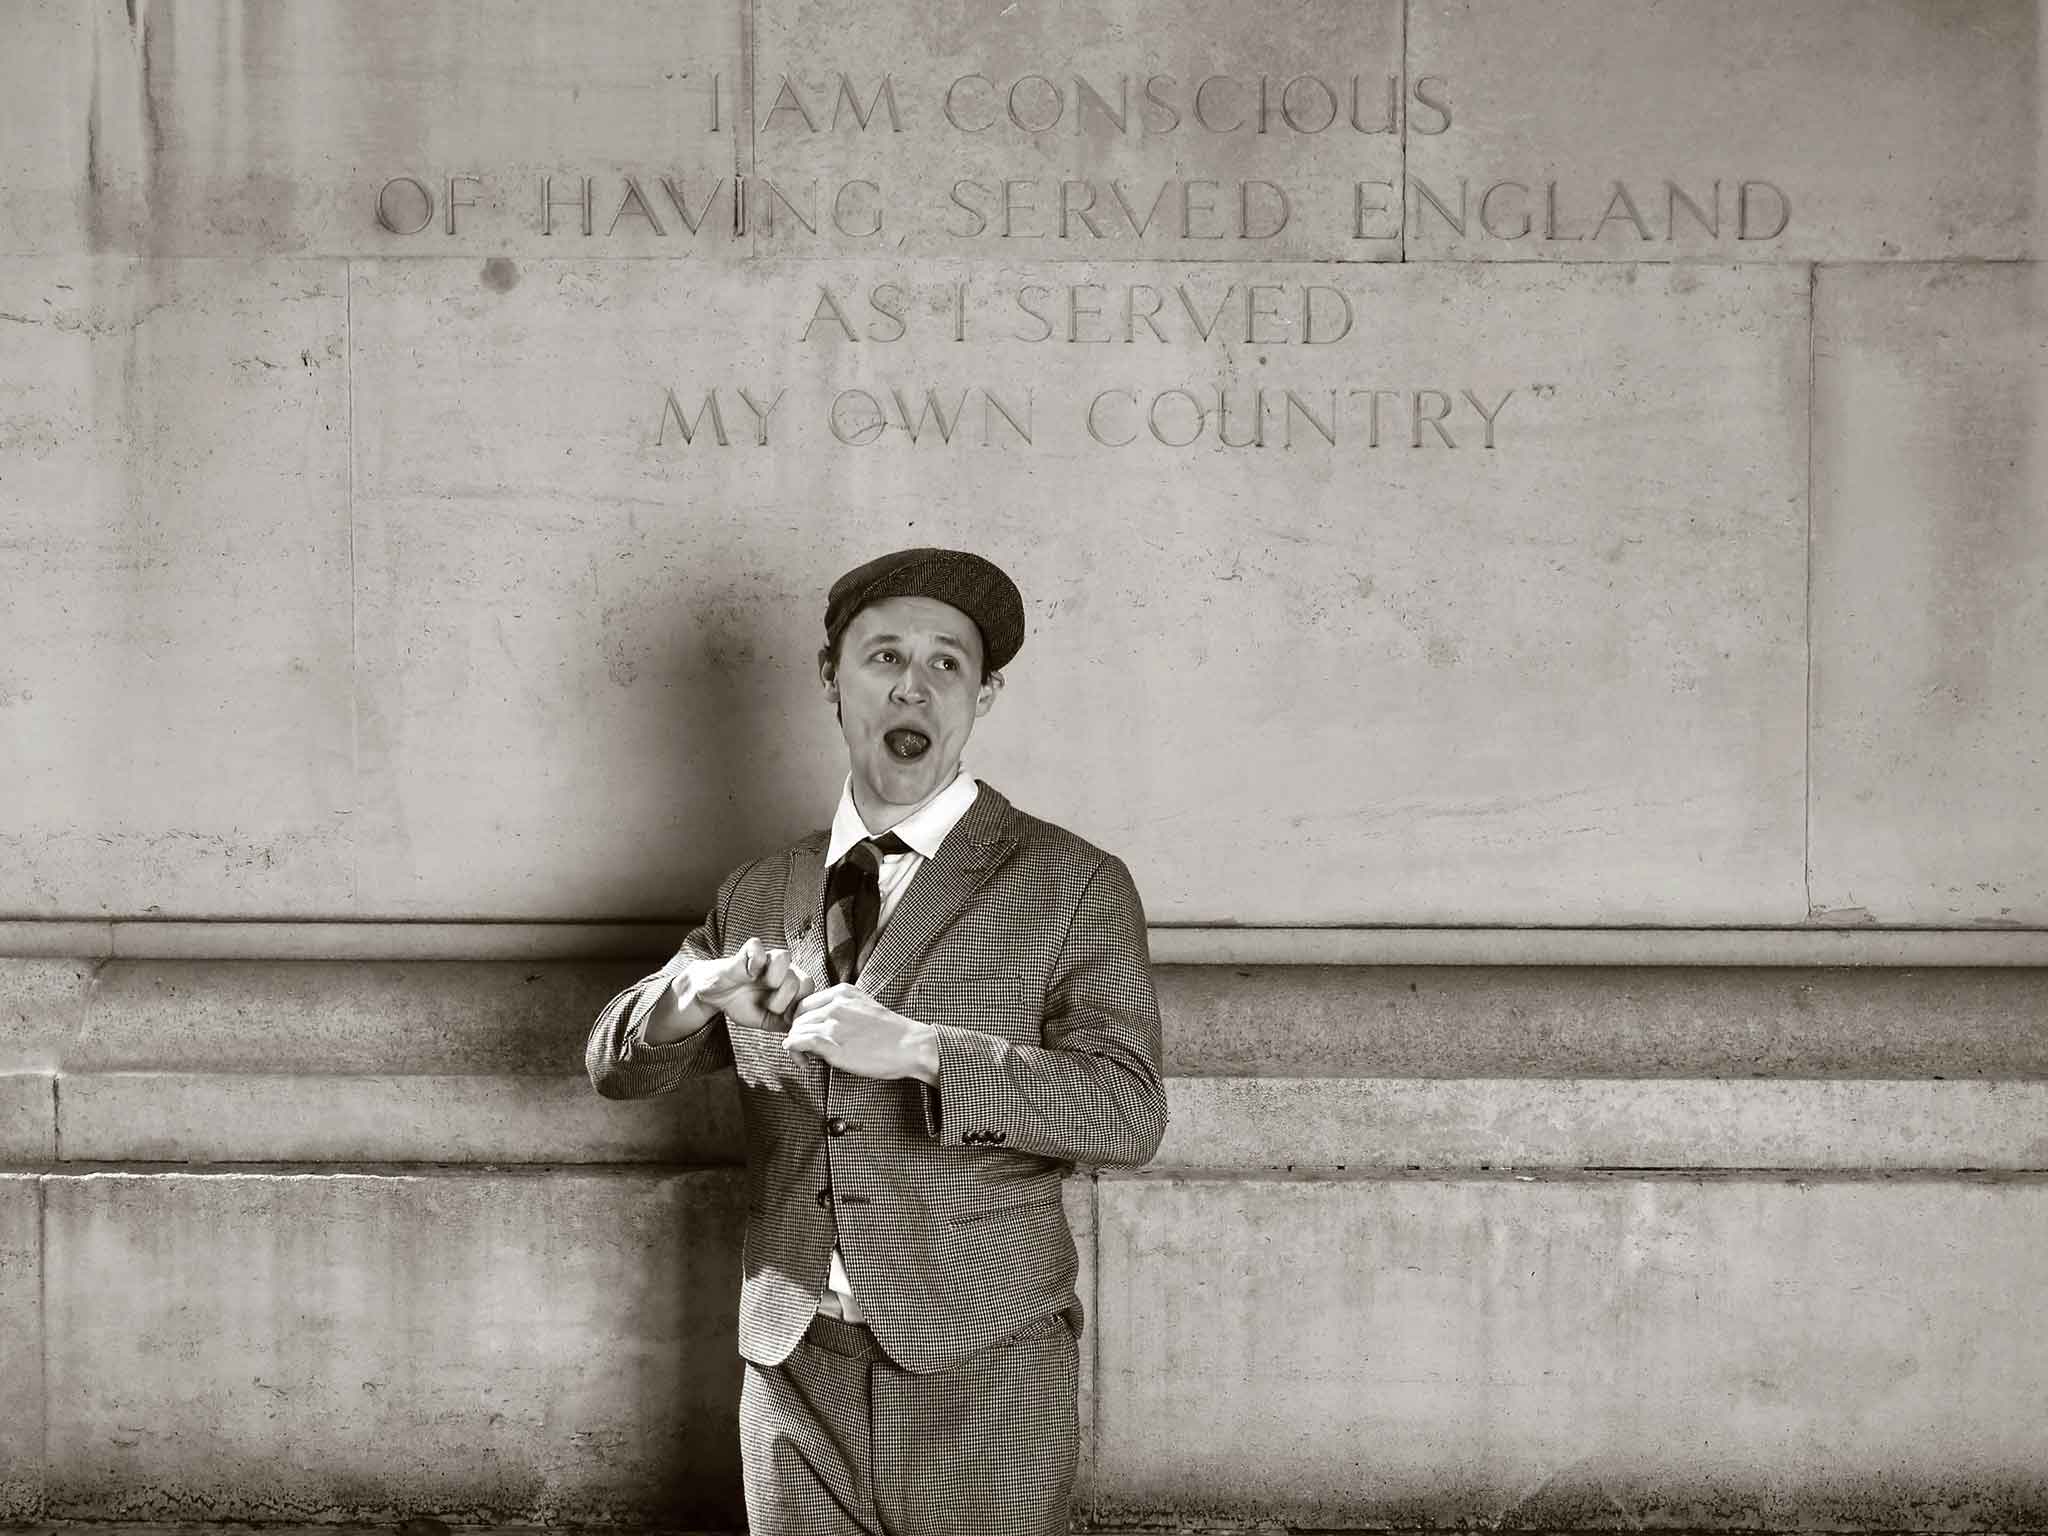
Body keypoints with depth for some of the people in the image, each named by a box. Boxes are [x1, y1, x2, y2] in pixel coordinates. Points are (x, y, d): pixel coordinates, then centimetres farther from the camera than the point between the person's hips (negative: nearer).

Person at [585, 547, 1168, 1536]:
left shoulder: (1074, 886, -2)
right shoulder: (758, 897, 11)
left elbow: (1128, 1115, -12)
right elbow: (616, 1066, 12)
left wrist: (918, 1048, -24)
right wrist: (700, 989, -11)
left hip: (982, 1381, -3)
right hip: (795, 1371, 3)